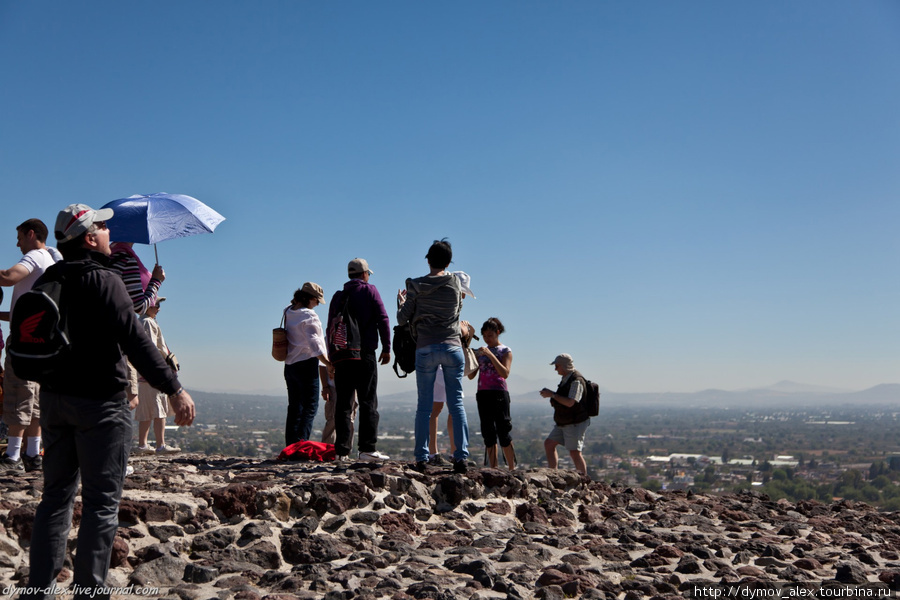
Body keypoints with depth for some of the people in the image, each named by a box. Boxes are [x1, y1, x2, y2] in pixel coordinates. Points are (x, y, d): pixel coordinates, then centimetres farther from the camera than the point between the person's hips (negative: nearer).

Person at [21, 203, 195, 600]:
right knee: (101, 503, 0)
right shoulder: (104, 281, -15)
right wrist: (174, 389, -23)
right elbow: (134, 341, -22)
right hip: (99, 403, -7)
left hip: (54, 399, 7)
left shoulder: (48, 281, 9)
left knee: (56, 495, 16)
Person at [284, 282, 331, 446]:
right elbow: (314, 344, -18)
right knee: (310, 407, -5)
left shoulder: (288, 313, 9)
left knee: (294, 407, 12)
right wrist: (328, 363, -15)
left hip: (290, 364, 8)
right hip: (307, 364, -8)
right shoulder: (309, 316, -14)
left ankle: (290, 445, 10)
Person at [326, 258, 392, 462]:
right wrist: (386, 348, -4)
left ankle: (341, 450, 1)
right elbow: (383, 319, -6)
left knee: (343, 403, 5)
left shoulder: (338, 296, 14)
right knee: (368, 402, -2)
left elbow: (331, 328, 14)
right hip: (365, 354, -4)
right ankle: (367, 448, -7)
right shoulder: (369, 290, 3)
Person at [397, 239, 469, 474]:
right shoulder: (455, 283, 3)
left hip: (426, 349, -1)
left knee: (424, 405, 6)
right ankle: (461, 457, -1)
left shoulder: (416, 286, -1)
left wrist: (401, 301, 23)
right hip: (452, 347, 1)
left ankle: (421, 458, 6)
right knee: (456, 403, 3)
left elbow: (402, 319, 4)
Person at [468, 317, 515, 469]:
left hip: (499, 393, -4)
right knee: (488, 432, 2)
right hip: (482, 394, 4)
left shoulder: (505, 351, 4)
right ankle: (494, 468, 4)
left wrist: (490, 355, -18)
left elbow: (505, 374, -12)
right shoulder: (480, 351, 15)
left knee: (503, 431, -7)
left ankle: (512, 468, -1)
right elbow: (471, 375, 11)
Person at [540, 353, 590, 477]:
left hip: (575, 423, -10)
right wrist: (550, 393, 4)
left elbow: (570, 402, -29)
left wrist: (552, 395, -21)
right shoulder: (566, 379, 11)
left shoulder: (576, 380, -20)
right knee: (549, 444, 9)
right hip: (564, 423, 10)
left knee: (574, 452, -9)